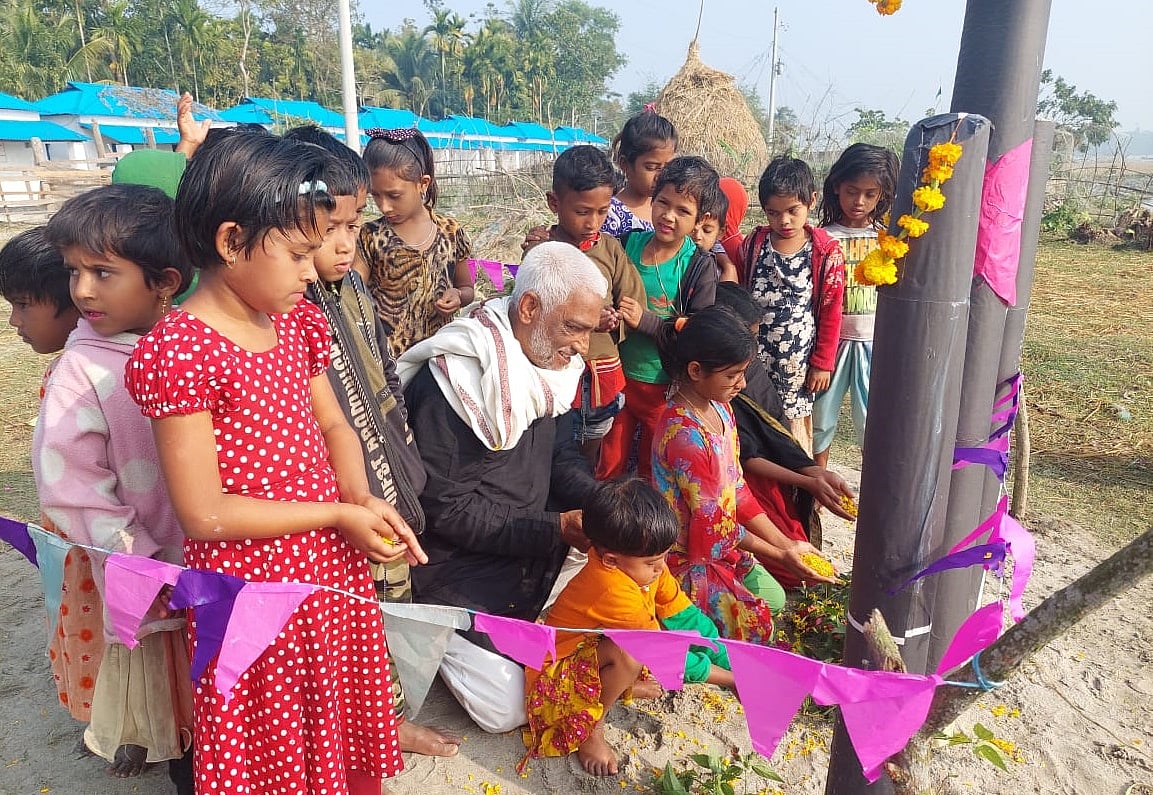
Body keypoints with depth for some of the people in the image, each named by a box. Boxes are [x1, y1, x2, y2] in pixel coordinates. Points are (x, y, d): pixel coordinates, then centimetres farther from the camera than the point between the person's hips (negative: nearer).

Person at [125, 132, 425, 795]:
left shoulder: (298, 321, 2)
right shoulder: (179, 350, -21)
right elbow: (206, 515, -20)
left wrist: (364, 500, -9)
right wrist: (338, 514, -16)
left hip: (334, 568, 6)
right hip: (254, 585, -6)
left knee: (347, 725, 23)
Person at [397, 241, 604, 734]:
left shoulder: (548, 364, -2)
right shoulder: (452, 379, -26)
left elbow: (562, 458, 8)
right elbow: (444, 509, -23)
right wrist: (556, 528, -24)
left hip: (533, 558, 8)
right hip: (462, 568, -7)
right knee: (506, 710, -7)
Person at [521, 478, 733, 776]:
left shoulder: (643, 566, -12)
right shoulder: (613, 591, -36)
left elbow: (685, 616, -5)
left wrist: (734, 663, -9)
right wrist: (728, 679, -19)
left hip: (595, 648, 8)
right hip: (559, 674, -8)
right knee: (628, 652, -36)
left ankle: (622, 684, 9)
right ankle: (589, 725, -11)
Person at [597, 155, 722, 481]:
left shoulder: (700, 266, -13)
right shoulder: (629, 243, -4)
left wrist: (646, 320, -24)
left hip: (665, 387, -3)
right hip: (619, 375, 3)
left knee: (653, 473, 18)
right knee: (608, 469, 18)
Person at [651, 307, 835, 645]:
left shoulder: (719, 407, 0)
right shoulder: (685, 435, -30)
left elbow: (738, 490, 5)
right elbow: (712, 523, -23)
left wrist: (787, 543, -1)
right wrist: (780, 555, -12)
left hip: (721, 543, 9)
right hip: (688, 557, -9)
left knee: (775, 598, 14)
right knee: (755, 621, -16)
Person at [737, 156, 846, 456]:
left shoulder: (826, 252, -7)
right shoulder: (753, 244, 0)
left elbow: (831, 313, -2)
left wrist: (822, 363, -1)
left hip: (798, 361, -2)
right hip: (753, 357, 2)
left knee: (795, 420, 6)